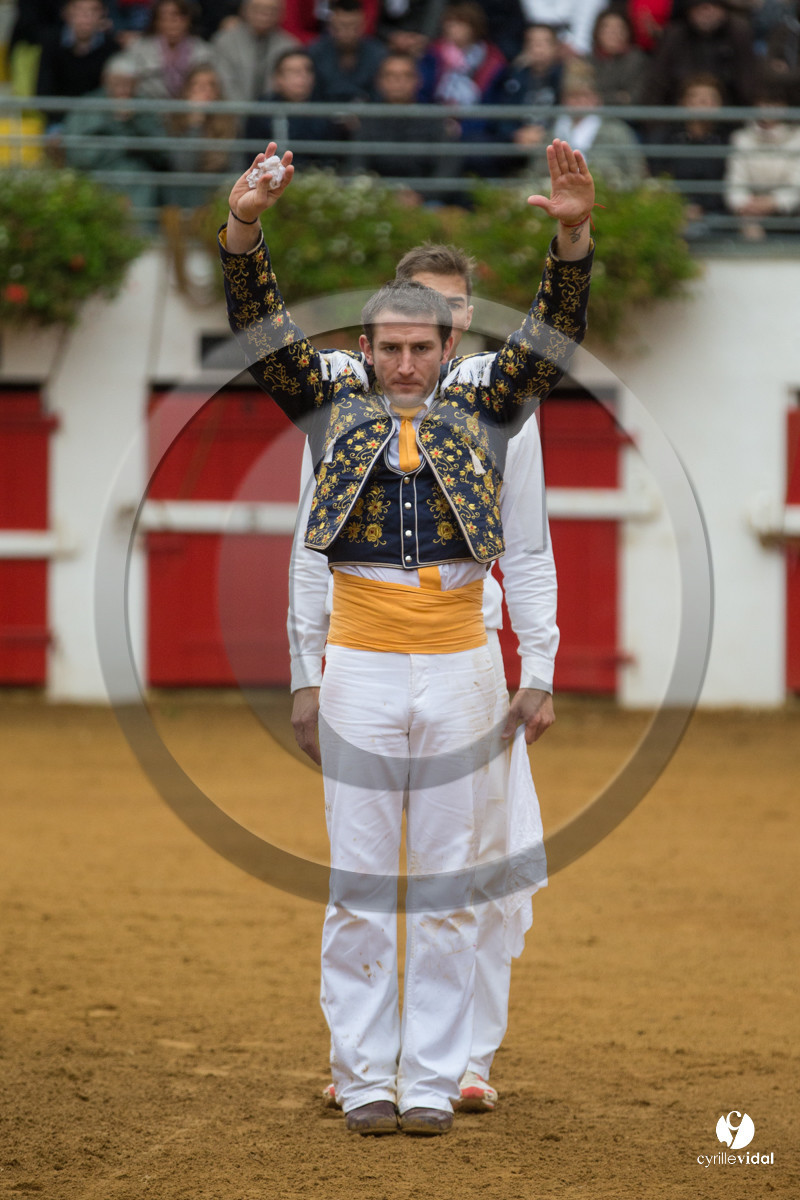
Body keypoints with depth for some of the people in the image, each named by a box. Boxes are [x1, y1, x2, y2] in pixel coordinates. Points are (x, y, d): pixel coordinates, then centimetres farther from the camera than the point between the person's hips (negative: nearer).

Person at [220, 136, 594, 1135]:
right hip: (359, 667, 0)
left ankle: (433, 1080, 7)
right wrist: (243, 230, -21)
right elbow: (261, 332, -4)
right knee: (358, 886, 1)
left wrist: (573, 237, -21)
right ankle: (363, 1079, 6)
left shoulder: (479, 405, 8)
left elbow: (552, 338, -4)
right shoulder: (334, 399, 7)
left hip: (459, 667, 0)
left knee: (447, 889, 3)